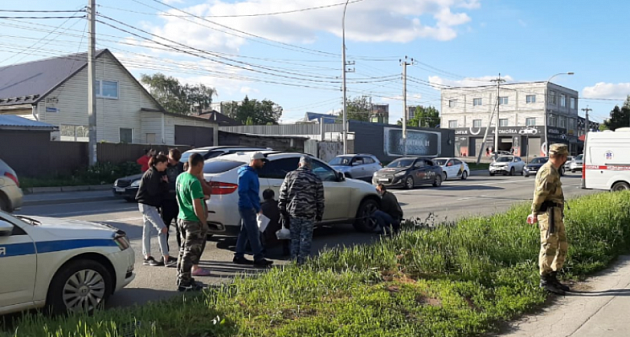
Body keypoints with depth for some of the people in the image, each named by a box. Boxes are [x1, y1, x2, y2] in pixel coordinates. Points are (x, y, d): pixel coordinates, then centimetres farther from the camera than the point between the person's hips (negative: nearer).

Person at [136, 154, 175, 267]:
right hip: (147, 205, -11)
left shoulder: (156, 173, 15)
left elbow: (157, 189, 14)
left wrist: (164, 183, -5)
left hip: (148, 205, 11)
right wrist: (165, 184, -9)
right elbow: (153, 191, -21)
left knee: (147, 230, 13)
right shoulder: (153, 174, -16)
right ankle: (166, 259, -12)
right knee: (162, 228, -12)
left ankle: (147, 257, 20)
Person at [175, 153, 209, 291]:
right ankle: (184, 283, 7)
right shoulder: (194, 182, -23)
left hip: (181, 218, 9)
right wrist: (204, 223, -14)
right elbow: (197, 206, -24)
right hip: (193, 222, -9)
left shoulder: (180, 177, 5)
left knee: (184, 251, 19)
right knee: (190, 253, 0)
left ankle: (182, 279, 30)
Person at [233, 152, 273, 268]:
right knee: (254, 233, -7)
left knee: (244, 232, 13)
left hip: (250, 208, 10)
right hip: (247, 208, -10)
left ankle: (239, 256, 20)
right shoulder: (246, 173, -15)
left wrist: (258, 207, 18)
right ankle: (258, 259, -4)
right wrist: (253, 207, -21)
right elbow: (242, 192, -22)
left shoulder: (253, 173, 16)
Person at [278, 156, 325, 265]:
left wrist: (282, 209, 11)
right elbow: (320, 200, 2)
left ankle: (294, 258, 15)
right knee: (306, 237, 6)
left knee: (295, 236, 12)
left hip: (293, 211, 2)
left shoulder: (290, 175, 3)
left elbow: (283, 195, 3)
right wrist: (319, 215, 9)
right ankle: (302, 259, 6)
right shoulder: (316, 179, 1)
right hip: (309, 213, -1)